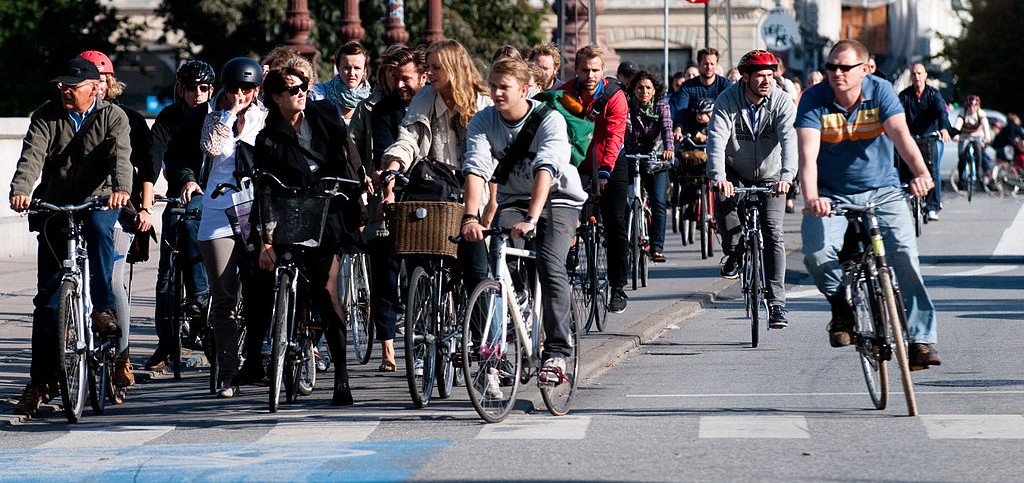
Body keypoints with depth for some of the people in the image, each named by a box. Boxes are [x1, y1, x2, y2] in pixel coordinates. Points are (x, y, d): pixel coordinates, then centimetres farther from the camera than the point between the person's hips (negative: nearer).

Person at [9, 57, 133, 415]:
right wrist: (20, 190, -33)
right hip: (55, 208, 2)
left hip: (99, 202, -2)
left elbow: (120, 155, -18)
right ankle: (41, 380, 5)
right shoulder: (46, 116, 2)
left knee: (98, 226, -39)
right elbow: (32, 155, -13)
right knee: (48, 296, -1)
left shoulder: (113, 117, -1)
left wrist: (121, 189, -39)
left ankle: (104, 308, -27)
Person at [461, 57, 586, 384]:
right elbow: (476, 169, -24)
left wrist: (531, 219, -47)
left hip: (558, 199, -3)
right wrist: (471, 217, -40)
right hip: (513, 200, 4)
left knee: (550, 267, -22)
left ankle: (556, 353, -19)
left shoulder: (549, 120, -21)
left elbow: (545, 170, -34)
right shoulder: (482, 122, -11)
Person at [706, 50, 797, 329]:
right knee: (724, 207, -30)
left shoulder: (782, 101, -17)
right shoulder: (728, 100, -19)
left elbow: (789, 139, -30)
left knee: (773, 233, -12)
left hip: (771, 175, 0)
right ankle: (734, 253, 2)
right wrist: (719, 177, -47)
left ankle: (776, 303, -10)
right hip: (736, 174, 0)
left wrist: (787, 176, -47)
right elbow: (716, 139, -30)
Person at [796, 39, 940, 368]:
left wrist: (921, 173, -42)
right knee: (817, 252, -25)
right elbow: (808, 155, -23)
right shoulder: (814, 100, -11)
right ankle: (841, 303, 7)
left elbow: (901, 134, -23)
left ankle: (921, 338, -13)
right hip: (832, 195, 0)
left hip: (882, 191, 0)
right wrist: (811, 198, -41)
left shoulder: (880, 91, -8)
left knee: (904, 251, -19)